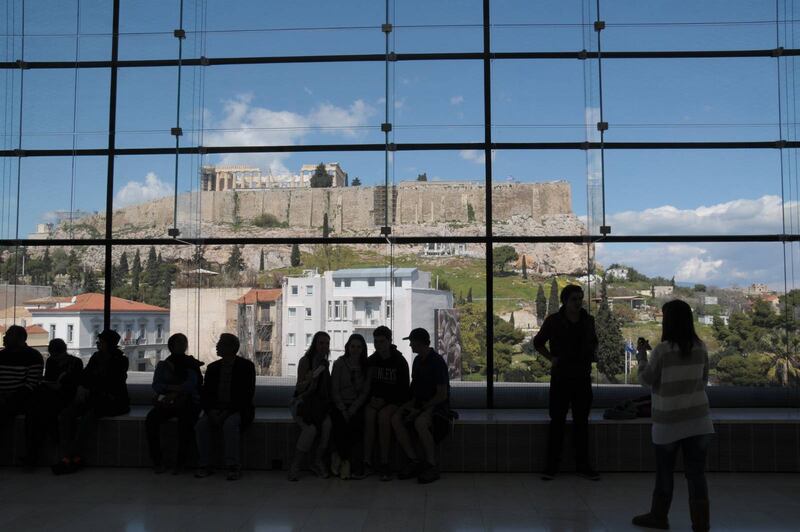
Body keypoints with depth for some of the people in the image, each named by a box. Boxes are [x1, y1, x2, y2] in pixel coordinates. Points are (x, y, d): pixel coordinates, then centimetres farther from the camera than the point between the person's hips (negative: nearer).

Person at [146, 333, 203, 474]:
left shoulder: (191, 364, 10)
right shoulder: (163, 365, 17)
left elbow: (191, 384, -6)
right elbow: (156, 385, 3)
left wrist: (175, 393, -18)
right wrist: (174, 387, -13)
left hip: (188, 402, -2)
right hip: (166, 403, 3)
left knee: (186, 421, -34)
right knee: (151, 419, -27)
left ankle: (180, 461, -26)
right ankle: (157, 461, -21)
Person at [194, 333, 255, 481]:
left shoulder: (246, 366, -3)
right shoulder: (213, 367, 12)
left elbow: (248, 394, -10)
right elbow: (205, 394, 9)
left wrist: (228, 412, -20)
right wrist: (210, 411, -12)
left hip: (237, 410, -4)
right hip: (215, 409, 5)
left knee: (230, 424, -34)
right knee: (200, 425, -23)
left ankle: (233, 466, -28)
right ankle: (204, 465, -16)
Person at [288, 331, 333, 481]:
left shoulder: (325, 363, 12)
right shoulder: (305, 361, -5)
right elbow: (299, 388, -8)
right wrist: (308, 380, -27)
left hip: (319, 403, 4)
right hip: (303, 402, -4)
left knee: (327, 424, -27)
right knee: (311, 428, -31)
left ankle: (318, 462, -14)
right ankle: (295, 467, -20)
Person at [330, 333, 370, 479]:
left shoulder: (366, 366, 7)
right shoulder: (339, 363, 3)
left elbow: (365, 392, 3)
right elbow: (334, 390, -1)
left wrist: (352, 410, -10)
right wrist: (343, 410, -11)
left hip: (357, 405, 1)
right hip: (339, 405, -1)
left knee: (357, 422, -29)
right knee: (340, 423, -30)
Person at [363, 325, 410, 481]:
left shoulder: (399, 361, -3)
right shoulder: (371, 361, 9)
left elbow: (403, 388, -4)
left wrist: (385, 400, -14)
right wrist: (372, 398, -6)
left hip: (394, 401, -3)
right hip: (375, 400, 3)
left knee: (383, 415, -34)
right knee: (369, 414, -30)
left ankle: (384, 463, -30)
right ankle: (367, 462, -31)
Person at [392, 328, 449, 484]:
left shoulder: (437, 362, -13)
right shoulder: (417, 361, 12)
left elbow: (442, 395, -17)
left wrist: (420, 409, -18)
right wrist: (412, 403, 2)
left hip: (437, 405, -8)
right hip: (420, 403, 8)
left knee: (420, 422, -37)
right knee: (396, 419, -18)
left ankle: (432, 466, -23)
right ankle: (414, 462, -14)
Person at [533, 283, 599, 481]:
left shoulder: (588, 320, 4)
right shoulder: (554, 320, -5)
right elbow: (538, 342, 7)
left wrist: (594, 353, 1)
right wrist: (551, 358, -5)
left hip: (583, 377, 3)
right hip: (560, 377, -3)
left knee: (582, 422, 9)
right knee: (557, 422, 2)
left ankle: (583, 465, 18)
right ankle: (552, 465, 10)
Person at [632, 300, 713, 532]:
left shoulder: (662, 350, -14)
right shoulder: (701, 347, 0)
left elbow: (646, 379, -4)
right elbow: (704, 379, 11)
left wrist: (641, 353, 5)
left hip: (669, 421, -3)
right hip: (698, 418, 3)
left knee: (664, 471, 11)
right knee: (696, 472, 6)